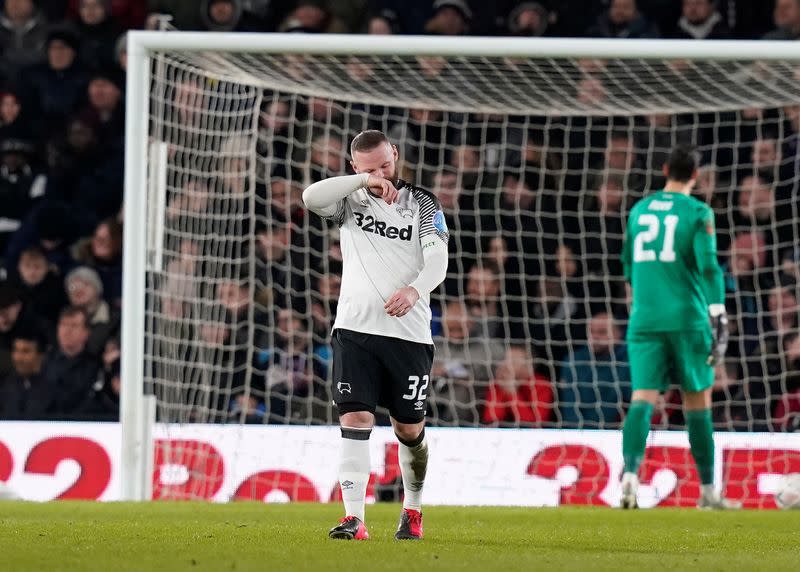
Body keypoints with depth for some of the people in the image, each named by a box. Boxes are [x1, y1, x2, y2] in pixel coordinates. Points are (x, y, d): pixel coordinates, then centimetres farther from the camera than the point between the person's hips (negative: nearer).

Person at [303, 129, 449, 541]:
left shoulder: (422, 205, 6)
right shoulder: (351, 201, 8)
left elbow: (438, 259, -7)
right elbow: (311, 198, -13)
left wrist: (414, 289, -27)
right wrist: (363, 181, -20)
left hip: (409, 334, 0)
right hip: (355, 330, 0)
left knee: (409, 429, 6)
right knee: (354, 419, -12)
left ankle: (412, 510, 28)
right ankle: (354, 519, -16)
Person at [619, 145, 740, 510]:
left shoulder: (639, 210, 13)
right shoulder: (698, 213, -1)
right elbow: (708, 264, -13)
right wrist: (718, 315, -16)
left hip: (644, 319, 3)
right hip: (687, 317, -3)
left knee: (643, 398, -6)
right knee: (698, 401, 8)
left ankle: (630, 473, -30)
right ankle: (707, 491, 15)